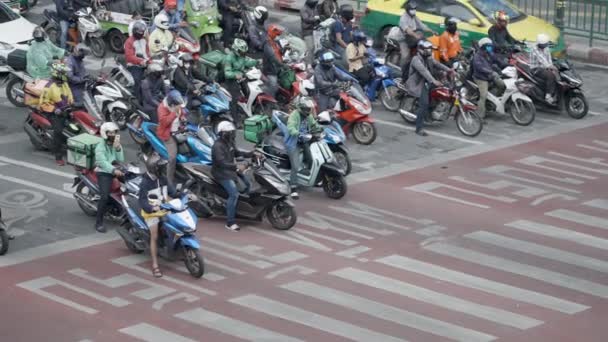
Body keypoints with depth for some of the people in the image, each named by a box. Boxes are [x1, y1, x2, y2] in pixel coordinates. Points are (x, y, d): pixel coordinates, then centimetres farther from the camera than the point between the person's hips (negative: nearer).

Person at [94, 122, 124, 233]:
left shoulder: (118, 145, 11)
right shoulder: (100, 147, -7)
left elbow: (121, 160, 0)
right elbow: (102, 162, -21)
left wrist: (117, 148, -14)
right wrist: (114, 170, -35)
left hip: (116, 171, 6)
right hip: (104, 173, -6)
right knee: (105, 196, -25)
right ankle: (99, 222, -19)